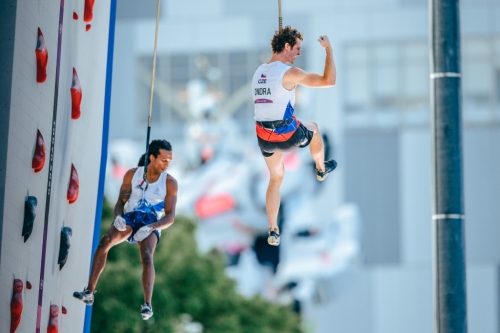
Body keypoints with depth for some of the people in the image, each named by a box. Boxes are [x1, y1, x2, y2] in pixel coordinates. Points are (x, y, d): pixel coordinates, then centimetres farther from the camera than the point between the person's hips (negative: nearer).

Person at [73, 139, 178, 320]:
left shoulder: (170, 183, 0)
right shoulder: (132, 175, 6)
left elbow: (170, 217, -4)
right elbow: (120, 202, 8)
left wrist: (150, 228, -22)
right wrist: (118, 217, -16)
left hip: (151, 223, -2)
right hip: (129, 218, 2)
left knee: (146, 255, -33)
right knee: (105, 241, -28)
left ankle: (147, 304, -44)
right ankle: (89, 292, -29)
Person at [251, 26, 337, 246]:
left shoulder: (259, 72, 7)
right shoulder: (289, 73, -17)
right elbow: (329, 81, -15)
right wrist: (328, 49, -6)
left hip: (264, 136, 6)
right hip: (287, 134, -5)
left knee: (276, 179, 23)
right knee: (313, 128, 29)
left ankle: (273, 232, 17)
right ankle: (321, 169, 53)